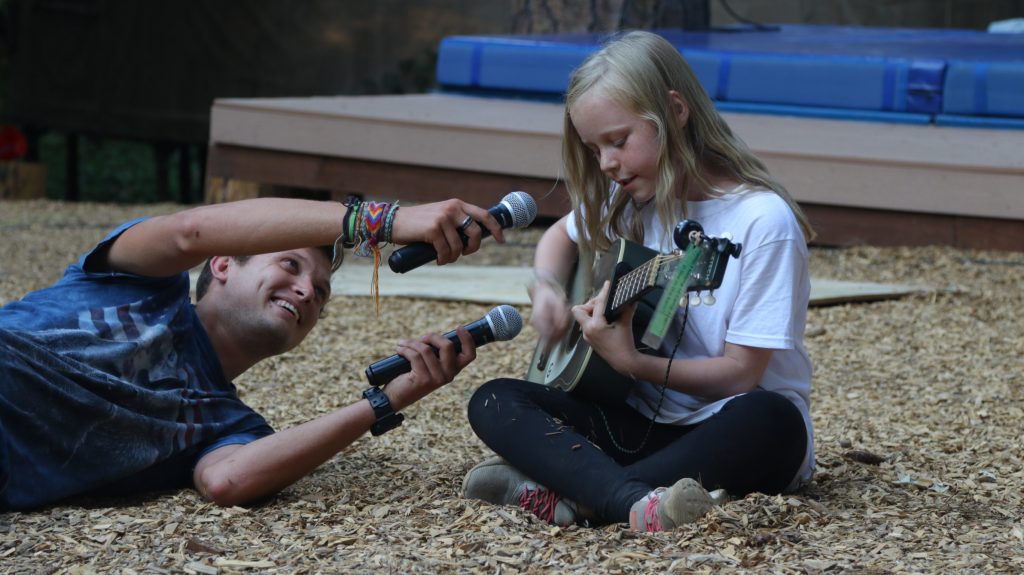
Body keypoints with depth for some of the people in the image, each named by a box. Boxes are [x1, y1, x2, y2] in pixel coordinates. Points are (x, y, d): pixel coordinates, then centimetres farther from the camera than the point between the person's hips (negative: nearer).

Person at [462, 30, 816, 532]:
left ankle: (563, 495, -35)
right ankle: (636, 501, -41)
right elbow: (561, 237, 24)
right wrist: (546, 287, 3)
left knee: (768, 420, -40)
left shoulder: (763, 220, -16)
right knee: (495, 402, -14)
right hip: (648, 421, 6)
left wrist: (631, 362, -26)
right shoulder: (632, 200, 4)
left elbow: (741, 372, -17)